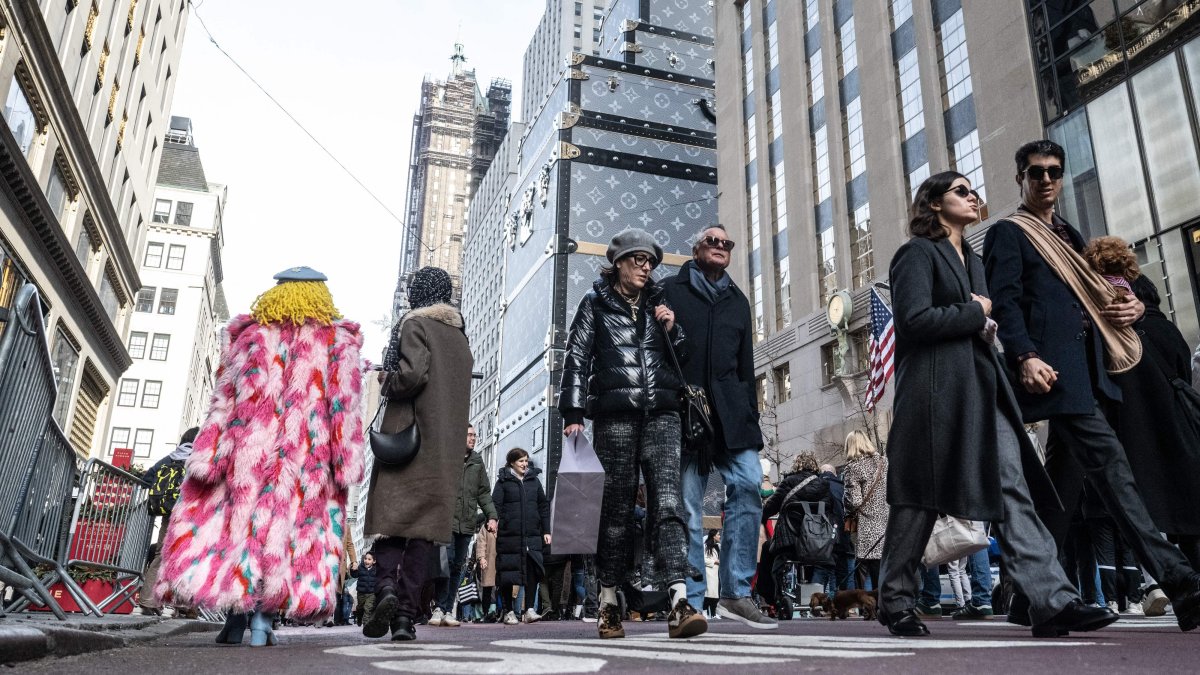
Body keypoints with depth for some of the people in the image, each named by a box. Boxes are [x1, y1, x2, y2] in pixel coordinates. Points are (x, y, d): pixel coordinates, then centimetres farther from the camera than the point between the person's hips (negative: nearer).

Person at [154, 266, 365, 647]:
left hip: (248, 455, 2)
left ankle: (236, 616, 10)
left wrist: (209, 457, 7)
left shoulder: (249, 336, 10)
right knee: (290, 526, 2)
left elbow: (224, 400, 7)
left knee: (240, 520, 10)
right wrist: (345, 465, -3)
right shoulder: (339, 342, 5)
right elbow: (345, 406, -3)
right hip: (307, 458, -1)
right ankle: (263, 621, -1)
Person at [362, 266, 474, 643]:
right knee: (424, 526, 3)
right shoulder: (460, 335, 17)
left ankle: (387, 586, -19)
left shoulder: (414, 325, -3)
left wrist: (387, 380, 1)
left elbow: (413, 374, -17)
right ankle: (407, 615, 1)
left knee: (391, 514, 2)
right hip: (447, 446, 5)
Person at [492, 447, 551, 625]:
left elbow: (543, 506, 16)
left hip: (532, 536, 3)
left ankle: (529, 610, 2)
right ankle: (510, 612, 13)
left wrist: (546, 531, 12)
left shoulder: (534, 480, 15)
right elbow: (496, 505, -2)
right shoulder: (503, 481, 4)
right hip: (509, 536, -3)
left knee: (532, 571, -6)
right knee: (508, 572, 2)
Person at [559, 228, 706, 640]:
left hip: (661, 412, 2)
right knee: (617, 505, 1)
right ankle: (609, 603, 12)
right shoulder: (597, 303, 11)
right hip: (615, 412, -2)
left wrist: (672, 330, 3)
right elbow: (577, 358, 4)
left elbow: (684, 359, 23)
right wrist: (573, 413, -6)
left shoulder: (658, 303, 20)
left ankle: (679, 604, -20)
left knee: (667, 500, -12)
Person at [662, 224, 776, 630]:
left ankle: (736, 593, -5)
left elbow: (746, 364, 21)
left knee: (750, 485, -13)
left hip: (730, 410, 4)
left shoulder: (737, 300, 22)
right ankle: (691, 601, 3)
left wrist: (750, 419, 14)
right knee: (687, 504, -4)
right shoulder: (670, 292, 11)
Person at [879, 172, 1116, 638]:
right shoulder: (918, 253, -1)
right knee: (920, 498, -2)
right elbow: (915, 319, -15)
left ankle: (1052, 601, -7)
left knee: (1013, 488, -4)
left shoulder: (971, 259, 24)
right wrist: (975, 312, -4)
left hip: (983, 386, 8)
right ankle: (896, 602, 9)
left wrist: (985, 318, 6)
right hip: (935, 388, -8)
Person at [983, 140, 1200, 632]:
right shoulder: (1008, 234, 3)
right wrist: (1025, 356, -25)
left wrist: (1129, 305, 5)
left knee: (1064, 478, 7)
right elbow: (1005, 303, -10)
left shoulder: (1069, 236, 27)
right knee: (1110, 464, -15)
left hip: (1087, 367, 8)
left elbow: (1093, 295, 28)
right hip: (1054, 369, -8)